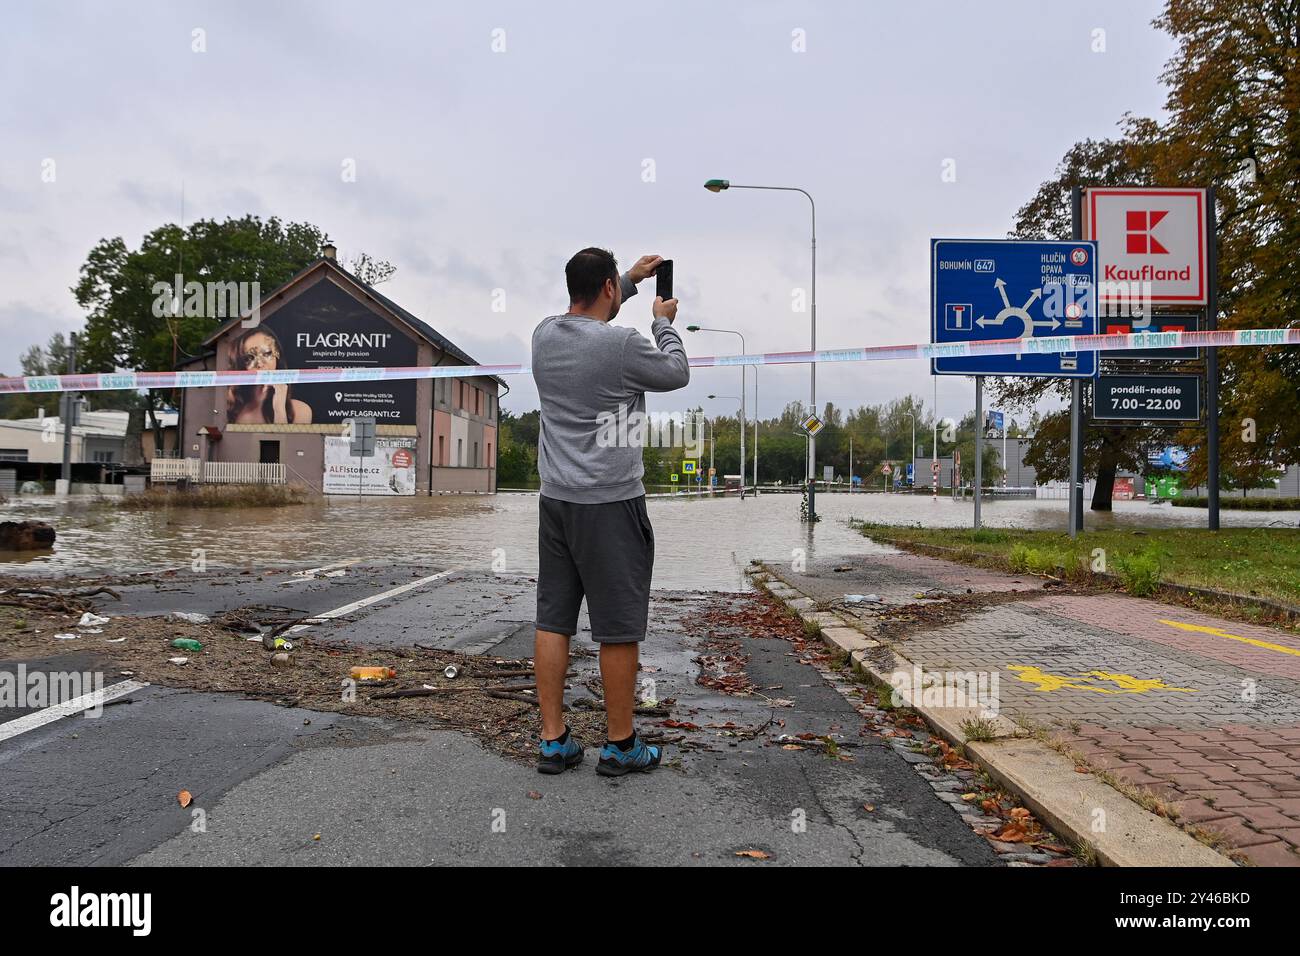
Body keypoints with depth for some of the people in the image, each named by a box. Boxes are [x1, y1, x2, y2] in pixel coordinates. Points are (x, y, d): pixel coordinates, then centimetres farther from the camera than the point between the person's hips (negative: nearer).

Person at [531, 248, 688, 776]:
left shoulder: (544, 334, 7)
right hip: (609, 503, -7)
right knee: (619, 628, 3)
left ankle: (553, 740, 17)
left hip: (555, 499, 7)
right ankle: (620, 745, 15)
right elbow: (676, 373, 4)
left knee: (552, 619, 10)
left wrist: (632, 280, 38)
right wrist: (664, 322, 21)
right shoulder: (622, 344, -14)